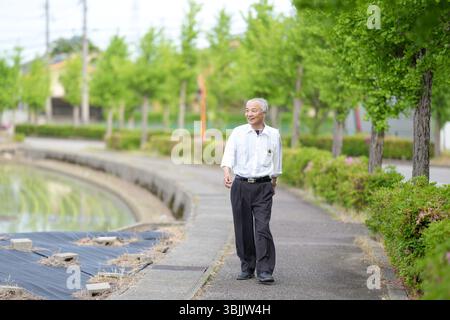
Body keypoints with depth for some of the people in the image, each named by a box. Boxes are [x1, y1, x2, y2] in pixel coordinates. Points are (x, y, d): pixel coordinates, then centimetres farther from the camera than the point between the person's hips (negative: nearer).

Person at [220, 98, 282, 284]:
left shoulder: (273, 134, 5)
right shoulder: (238, 133, 1)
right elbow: (229, 155, -13)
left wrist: (273, 184, 23)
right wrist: (227, 173, -31)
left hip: (263, 187, -1)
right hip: (240, 185, 1)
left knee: (262, 228, -10)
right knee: (243, 229, 4)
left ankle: (265, 271, -10)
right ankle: (247, 268, 16)